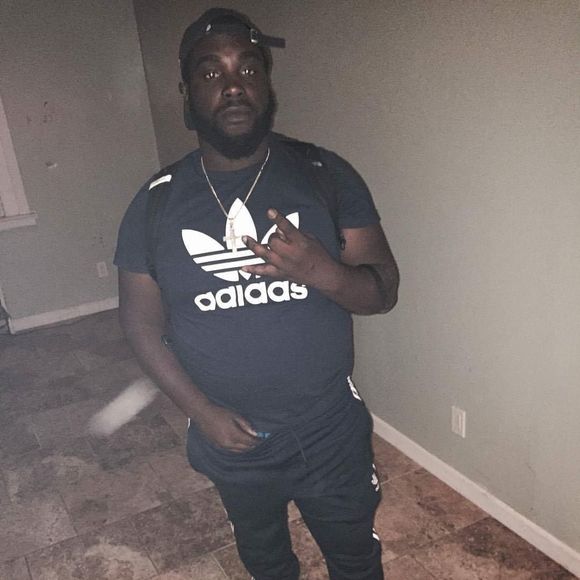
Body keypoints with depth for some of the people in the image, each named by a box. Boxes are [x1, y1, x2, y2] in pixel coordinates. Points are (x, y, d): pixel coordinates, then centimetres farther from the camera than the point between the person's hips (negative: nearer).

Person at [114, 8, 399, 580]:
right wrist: (200, 411, -13)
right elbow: (142, 323, -4)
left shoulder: (325, 174, -12)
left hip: (332, 435, -1)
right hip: (232, 442, 2)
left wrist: (323, 272, -32)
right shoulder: (156, 202, -10)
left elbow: (383, 290, -11)